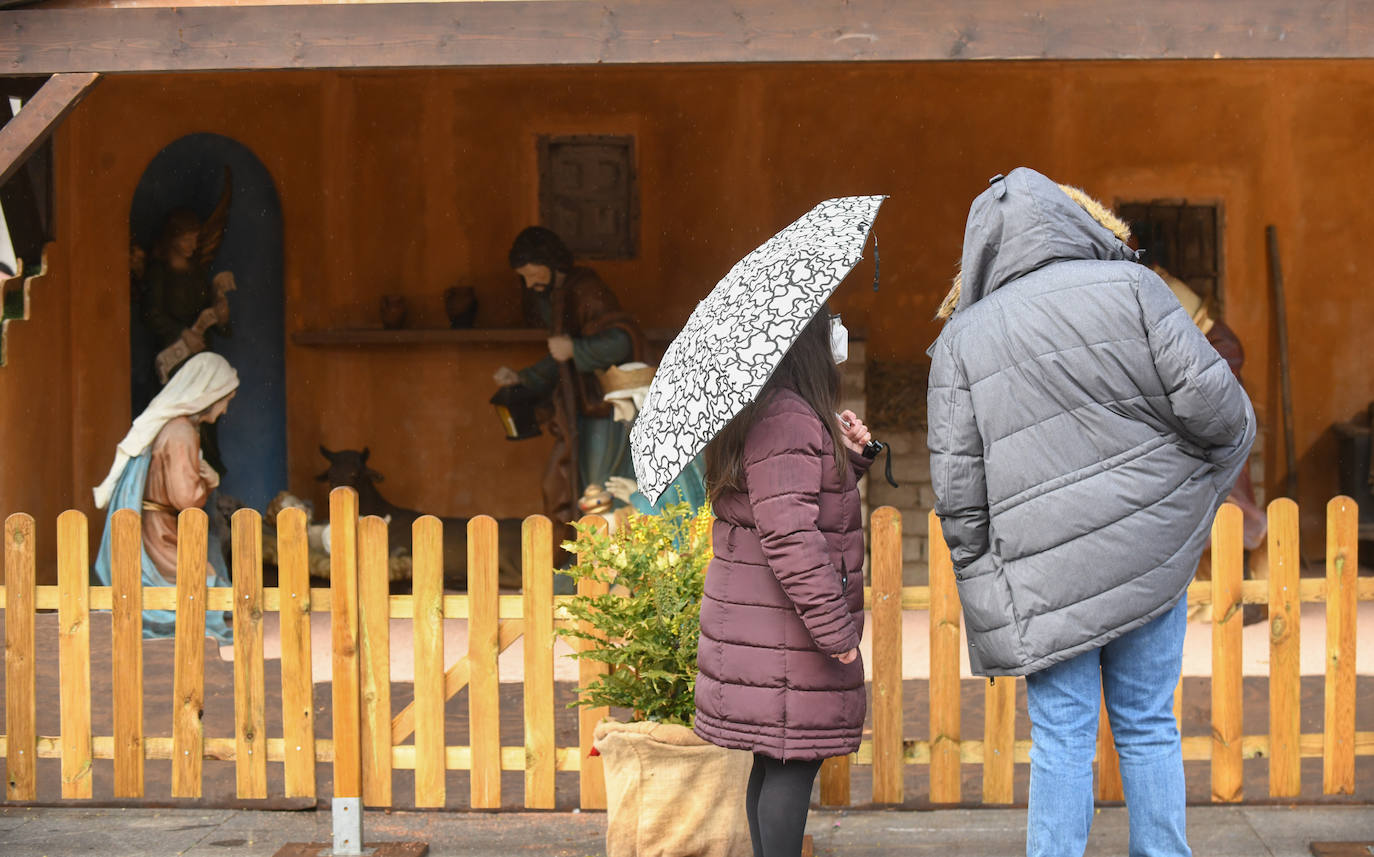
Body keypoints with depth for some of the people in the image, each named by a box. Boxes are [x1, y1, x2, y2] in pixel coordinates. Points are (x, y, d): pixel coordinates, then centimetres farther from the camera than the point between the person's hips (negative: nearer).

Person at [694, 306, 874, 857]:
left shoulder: (763, 413, 15)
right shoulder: (788, 420, -19)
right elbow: (789, 534, -24)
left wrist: (848, 457, 9)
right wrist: (834, 627, -21)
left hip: (754, 624, 10)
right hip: (785, 636, -10)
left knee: (774, 761, 16)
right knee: (794, 762, -6)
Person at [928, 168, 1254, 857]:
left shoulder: (962, 338, 2)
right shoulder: (1131, 285, -1)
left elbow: (957, 484, -1)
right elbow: (1209, 402, -8)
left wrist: (980, 581, 9)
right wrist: (1233, 445, 14)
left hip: (1047, 578, -1)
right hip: (1154, 555, 1)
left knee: (1062, 742, 5)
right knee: (1149, 729, 12)